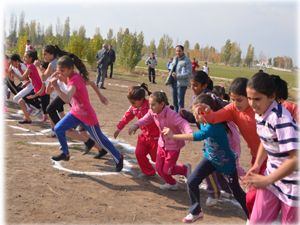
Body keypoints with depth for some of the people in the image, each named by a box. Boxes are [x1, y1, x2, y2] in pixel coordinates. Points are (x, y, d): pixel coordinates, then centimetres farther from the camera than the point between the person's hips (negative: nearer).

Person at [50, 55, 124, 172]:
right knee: (58, 129, 2)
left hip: (87, 116, -8)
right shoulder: (74, 76, -3)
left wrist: (56, 88, -52)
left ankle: (118, 157, 26)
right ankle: (65, 153, 19)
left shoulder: (74, 80, -29)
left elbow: (67, 99, -43)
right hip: (75, 113, 8)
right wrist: (100, 96, 22)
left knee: (100, 140, 7)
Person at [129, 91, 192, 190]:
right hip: (162, 143, 7)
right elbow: (145, 119, 9)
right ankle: (171, 183, 38)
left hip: (174, 145, -7)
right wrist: (136, 125, -8)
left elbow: (182, 123, -42)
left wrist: (189, 134, -62)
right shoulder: (152, 112, -10)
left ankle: (185, 169, 28)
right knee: (159, 168, 12)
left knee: (167, 170, 0)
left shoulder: (171, 114, -32)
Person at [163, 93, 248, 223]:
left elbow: (198, 136, -52)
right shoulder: (203, 122, -11)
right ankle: (196, 211, 17)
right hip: (210, 158, 6)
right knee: (192, 182, -4)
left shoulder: (214, 126, -36)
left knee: (237, 192, 8)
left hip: (226, 162, -6)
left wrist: (173, 136, -53)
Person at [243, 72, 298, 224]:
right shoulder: (259, 114, -2)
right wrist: (256, 165, 3)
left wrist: (266, 180, -26)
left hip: (292, 183, -7)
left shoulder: (281, 118, -27)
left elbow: (295, 158, -30)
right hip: (273, 174, 7)